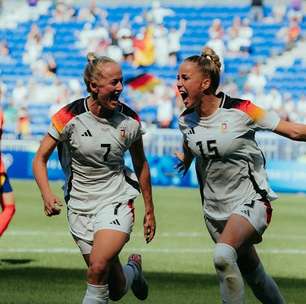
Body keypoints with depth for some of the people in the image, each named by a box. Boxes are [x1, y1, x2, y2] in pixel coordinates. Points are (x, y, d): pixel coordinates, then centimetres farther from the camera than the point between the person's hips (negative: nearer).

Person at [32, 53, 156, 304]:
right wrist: (47, 195, -23)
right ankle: (133, 269, 41)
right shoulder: (70, 117, -12)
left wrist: (149, 210, 14)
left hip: (116, 202, 0)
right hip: (79, 206, 1)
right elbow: (40, 159, -5)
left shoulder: (130, 121, -6)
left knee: (98, 267, -27)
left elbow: (141, 165, 9)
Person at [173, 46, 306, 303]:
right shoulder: (186, 120, -1)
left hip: (251, 202, -6)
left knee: (223, 255, -33)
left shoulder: (240, 111, -17)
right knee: (252, 274, 13)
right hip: (215, 210, 6)